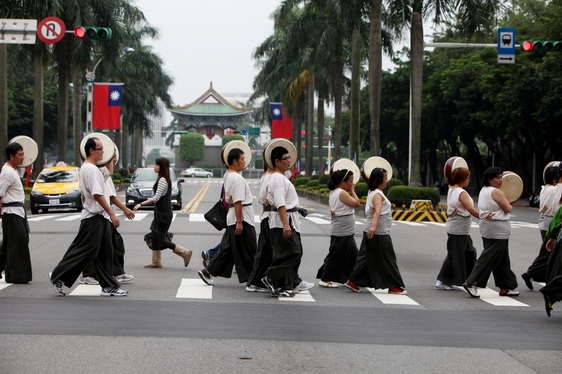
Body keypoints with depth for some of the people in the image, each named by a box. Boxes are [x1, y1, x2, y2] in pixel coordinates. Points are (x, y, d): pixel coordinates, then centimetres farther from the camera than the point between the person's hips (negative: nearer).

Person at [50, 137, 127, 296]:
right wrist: (112, 214, -23)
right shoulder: (91, 169, -17)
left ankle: (109, 286, 11)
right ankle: (58, 276, 4)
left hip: (99, 217, 11)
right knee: (83, 250, -5)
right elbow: (98, 195, -24)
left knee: (104, 253, 9)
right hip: (94, 217, -11)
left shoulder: (85, 168, 16)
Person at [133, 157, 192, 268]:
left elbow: (156, 198, -23)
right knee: (154, 236, 10)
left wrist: (141, 204, -22)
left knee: (161, 240, -7)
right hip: (160, 213, 10)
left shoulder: (162, 180, -17)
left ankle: (185, 252, -5)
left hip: (164, 214, -10)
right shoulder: (164, 179, 13)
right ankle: (156, 261, 14)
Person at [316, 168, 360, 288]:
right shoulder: (342, 193, -18)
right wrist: (352, 190, -4)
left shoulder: (333, 192, 12)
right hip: (342, 232, -10)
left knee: (352, 254, 14)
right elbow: (356, 203, -17)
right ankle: (325, 280, 4)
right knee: (336, 255, -3)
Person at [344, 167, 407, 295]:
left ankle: (353, 281, 11)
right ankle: (394, 286, 1)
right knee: (388, 259, -3)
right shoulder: (377, 194, -17)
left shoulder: (373, 192, 13)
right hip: (379, 233, -10)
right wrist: (374, 225, -49)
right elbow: (377, 210, -35)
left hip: (371, 231, 10)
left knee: (366, 258, 13)